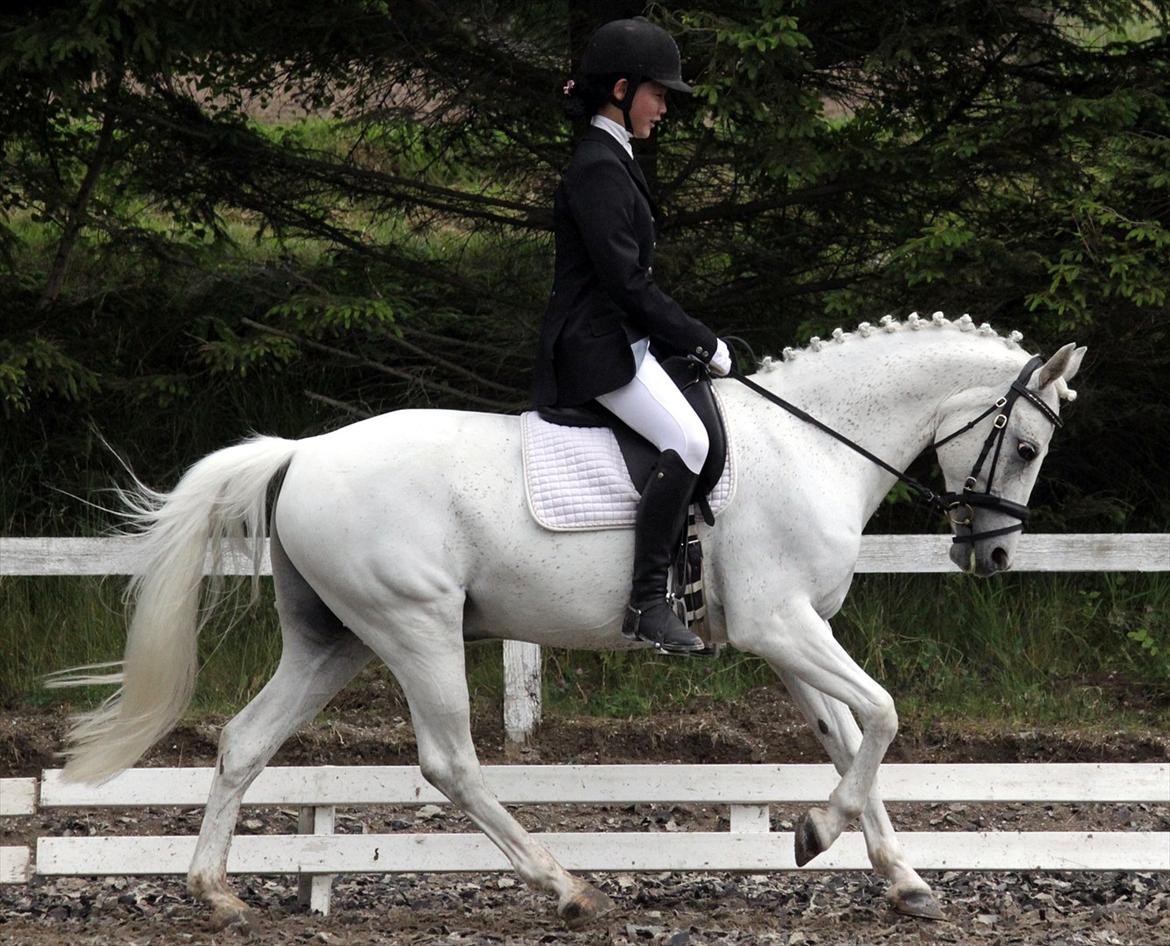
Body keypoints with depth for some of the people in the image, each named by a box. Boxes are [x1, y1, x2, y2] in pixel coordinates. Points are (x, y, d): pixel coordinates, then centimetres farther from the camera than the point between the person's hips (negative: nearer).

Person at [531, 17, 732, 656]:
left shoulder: (611, 161, 18)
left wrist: (689, 343, 15)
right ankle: (648, 603, -28)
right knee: (685, 440, -26)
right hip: (597, 345, -11)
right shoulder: (598, 169, -15)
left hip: (618, 340, 11)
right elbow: (626, 282, -19)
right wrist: (700, 342, -13)